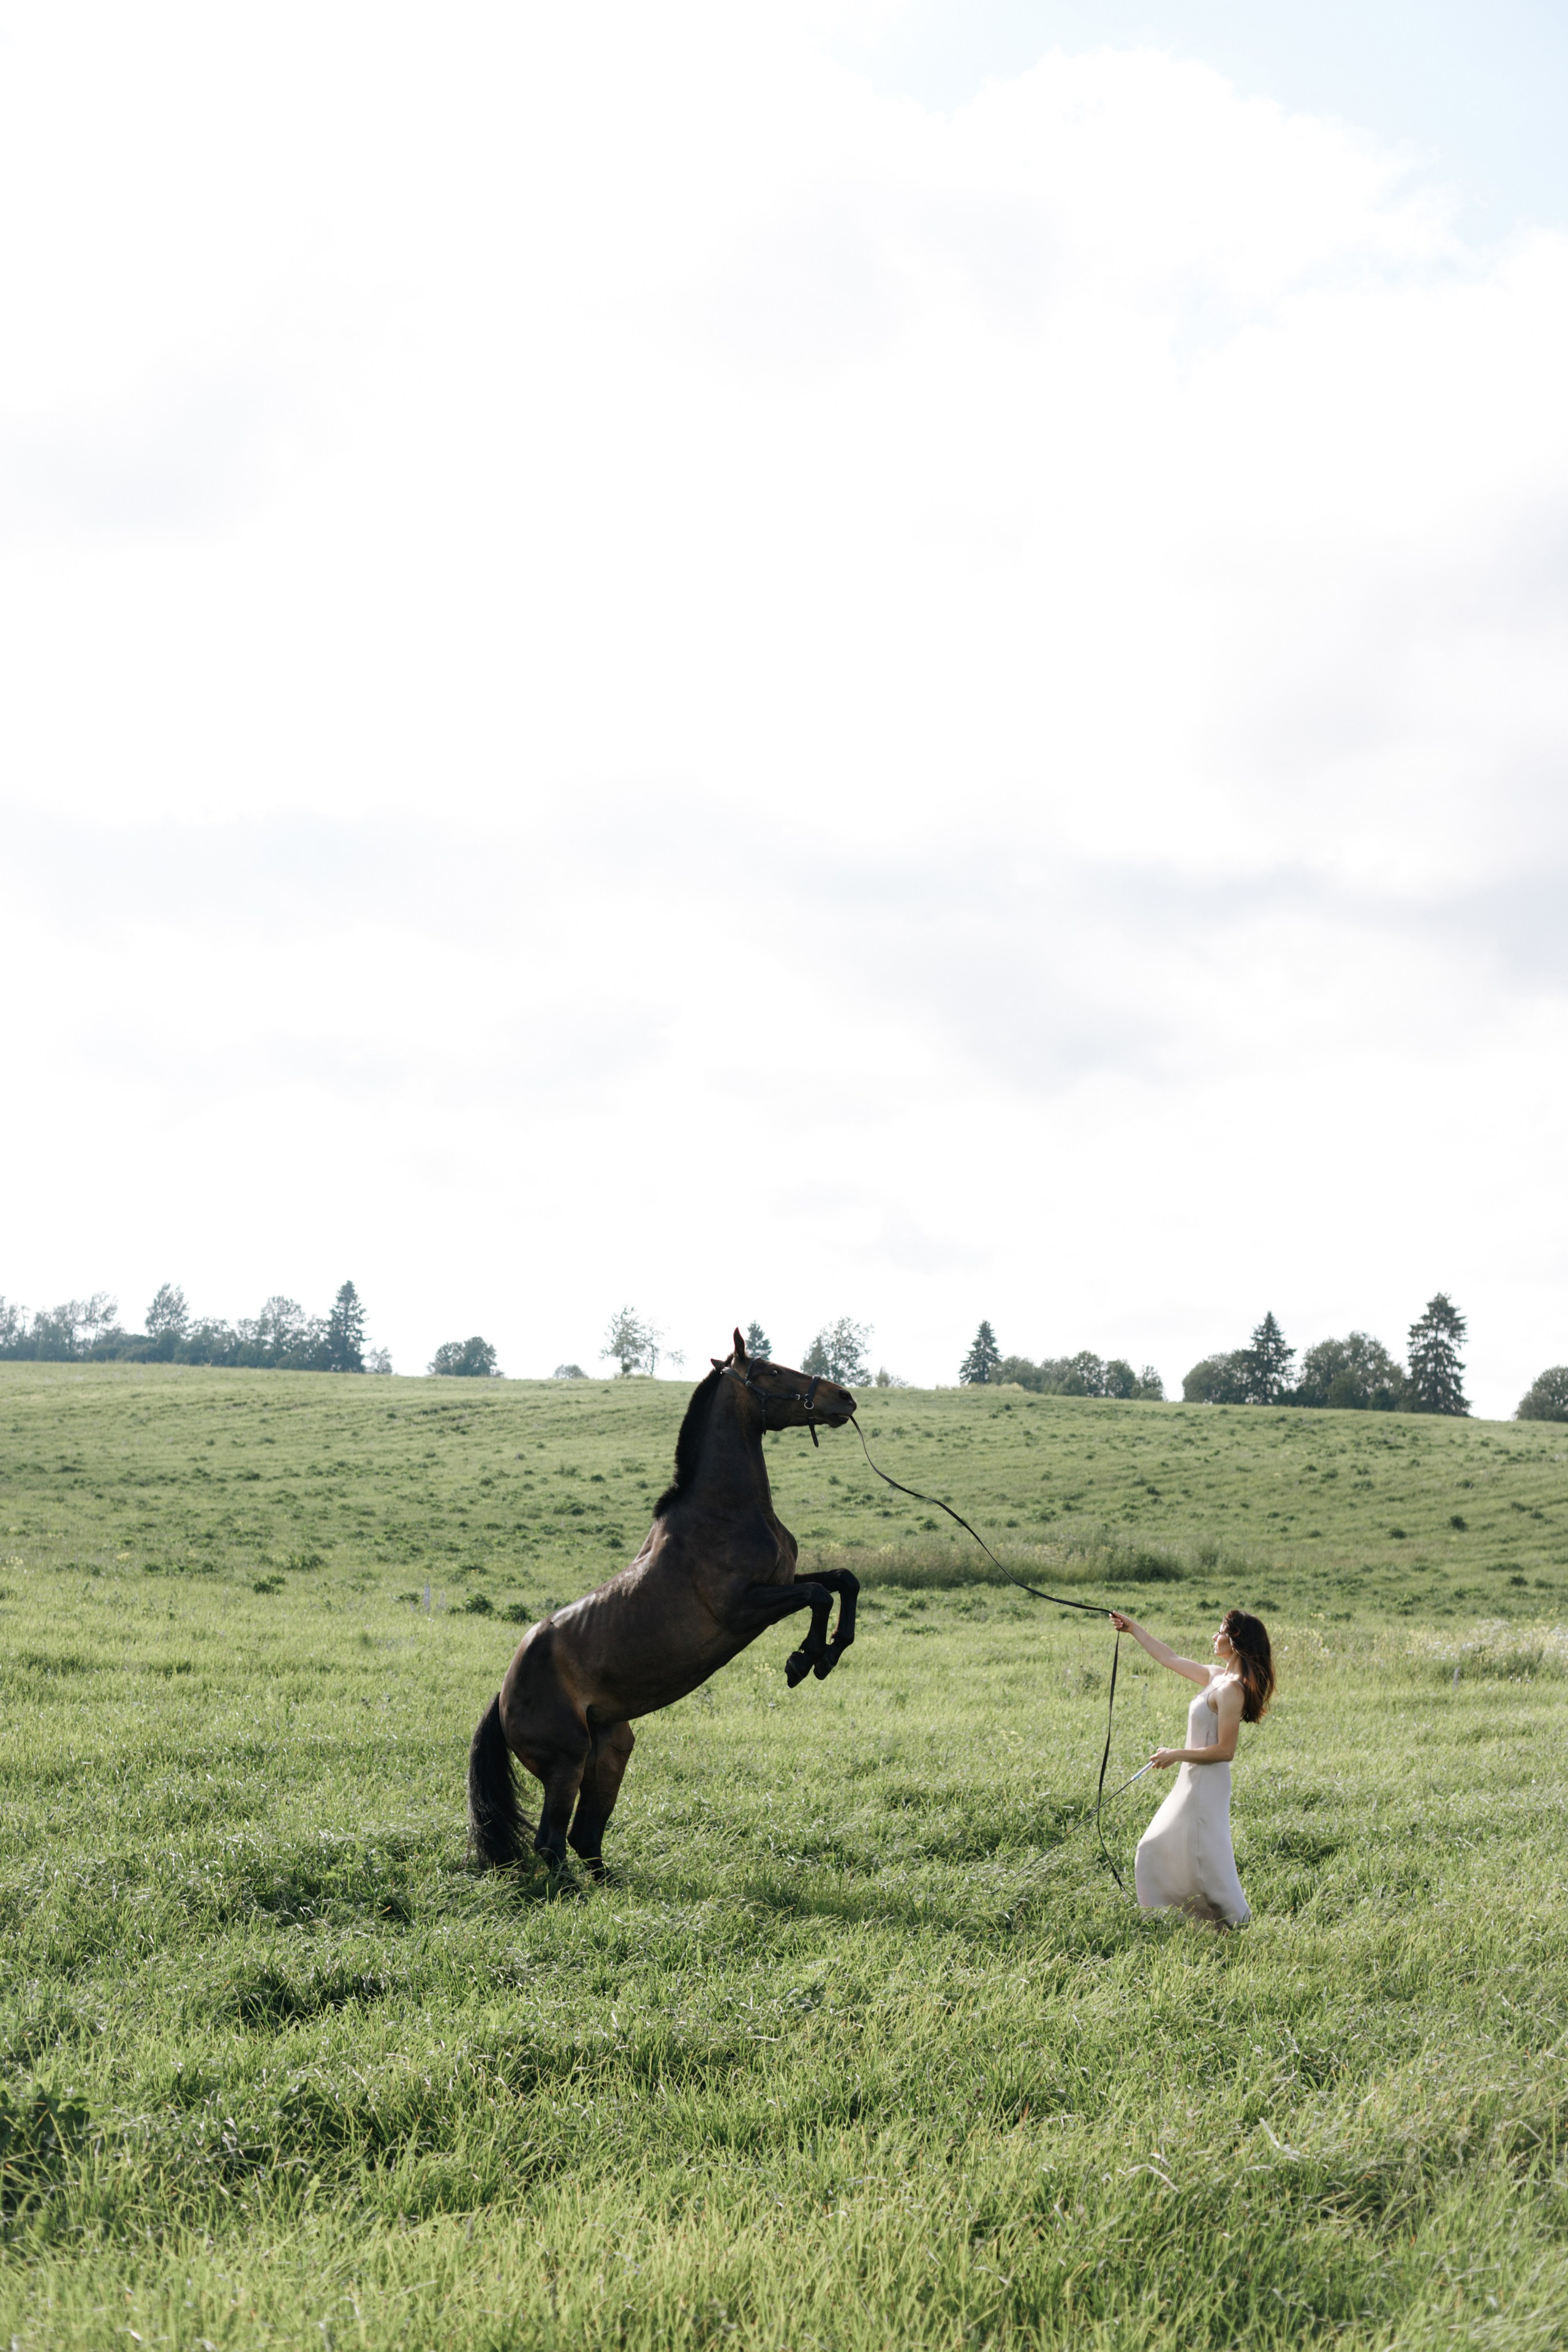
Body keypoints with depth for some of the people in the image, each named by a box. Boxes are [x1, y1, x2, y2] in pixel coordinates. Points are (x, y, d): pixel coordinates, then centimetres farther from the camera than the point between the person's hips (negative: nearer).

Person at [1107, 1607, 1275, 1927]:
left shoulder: (1231, 1690, -20)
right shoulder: (1216, 1676, 7)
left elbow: (1225, 1750, -23)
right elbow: (1170, 1659, 20)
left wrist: (1177, 1755, -16)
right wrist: (1134, 1630, 24)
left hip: (1208, 1783, -10)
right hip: (1192, 1781, 10)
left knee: (1204, 1860, -4)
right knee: (1155, 1850, 16)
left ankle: (1237, 1923, 7)